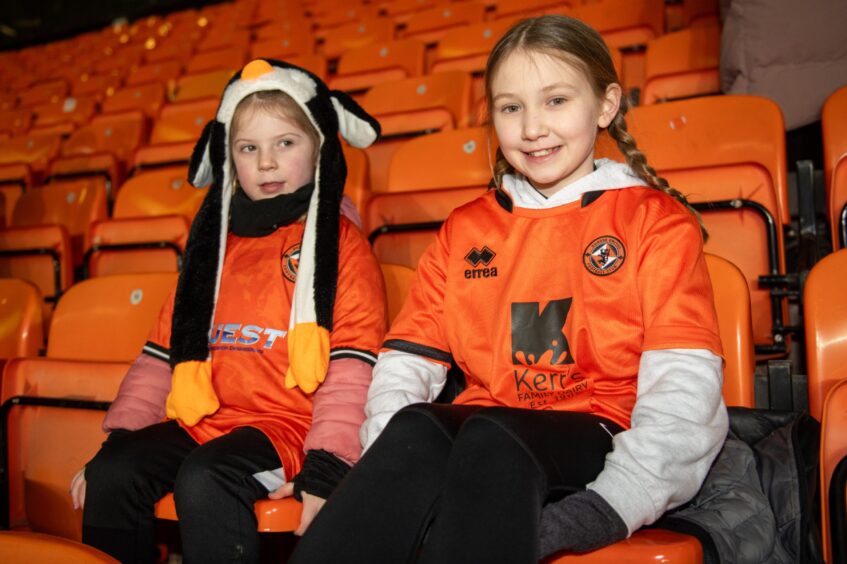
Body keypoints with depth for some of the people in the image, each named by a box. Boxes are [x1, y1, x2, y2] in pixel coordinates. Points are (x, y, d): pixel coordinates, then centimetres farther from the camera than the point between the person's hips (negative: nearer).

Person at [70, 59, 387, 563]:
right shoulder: (216, 244, 18)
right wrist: (117, 438, 11)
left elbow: (351, 368, -9)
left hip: (285, 425, -5)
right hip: (204, 421, 6)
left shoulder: (340, 242, 0)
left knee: (205, 479, -30)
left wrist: (325, 466, -18)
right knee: (110, 474, -15)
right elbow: (165, 353, 19)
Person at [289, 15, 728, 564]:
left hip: (599, 439, -2)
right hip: (481, 431, 3)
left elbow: (682, 392, -6)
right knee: (413, 427, -31)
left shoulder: (656, 221, 6)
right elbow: (404, 365, 9)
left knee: (492, 439, -34)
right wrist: (389, 476, -10)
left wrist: (611, 505, -21)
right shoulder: (463, 230, 17)